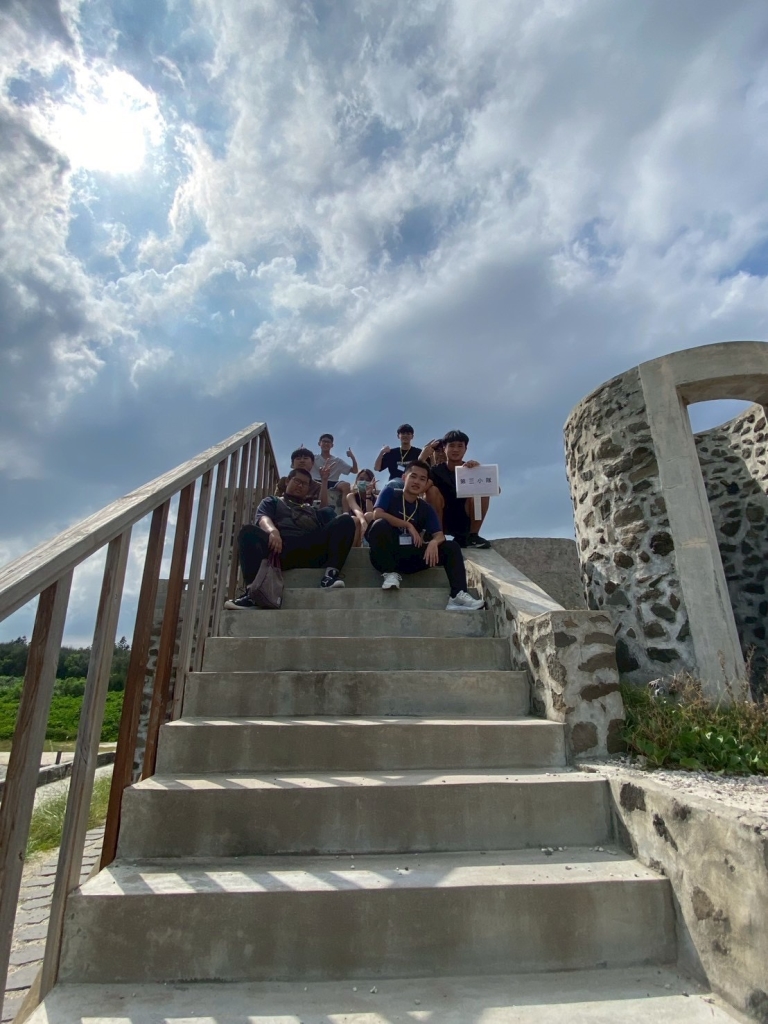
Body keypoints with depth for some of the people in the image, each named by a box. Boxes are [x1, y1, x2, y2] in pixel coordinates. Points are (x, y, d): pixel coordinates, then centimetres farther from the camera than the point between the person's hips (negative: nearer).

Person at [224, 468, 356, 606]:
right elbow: (263, 519, 8)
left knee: (346, 521, -16)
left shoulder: (315, 511, 39)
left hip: (312, 550, 2)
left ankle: (330, 573, -34)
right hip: (281, 547, -2)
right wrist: (272, 531, -16)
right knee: (248, 531, -30)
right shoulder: (273, 501, 31)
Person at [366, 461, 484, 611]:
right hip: (385, 556, -4)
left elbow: (439, 535, -2)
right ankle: (390, 573, -21)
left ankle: (458, 595, -24)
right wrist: (408, 525, -17)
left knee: (452, 547, -11)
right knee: (381, 525, -33)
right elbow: (377, 514, -18)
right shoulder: (390, 493, 0)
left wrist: (433, 542, -27)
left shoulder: (426, 509, 9)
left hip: (410, 558, 4)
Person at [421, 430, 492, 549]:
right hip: (442, 520, -1)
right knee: (432, 490, -24)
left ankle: (472, 536, -10)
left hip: (465, 521, 2)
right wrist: (423, 456, -29)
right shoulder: (436, 470, -5)